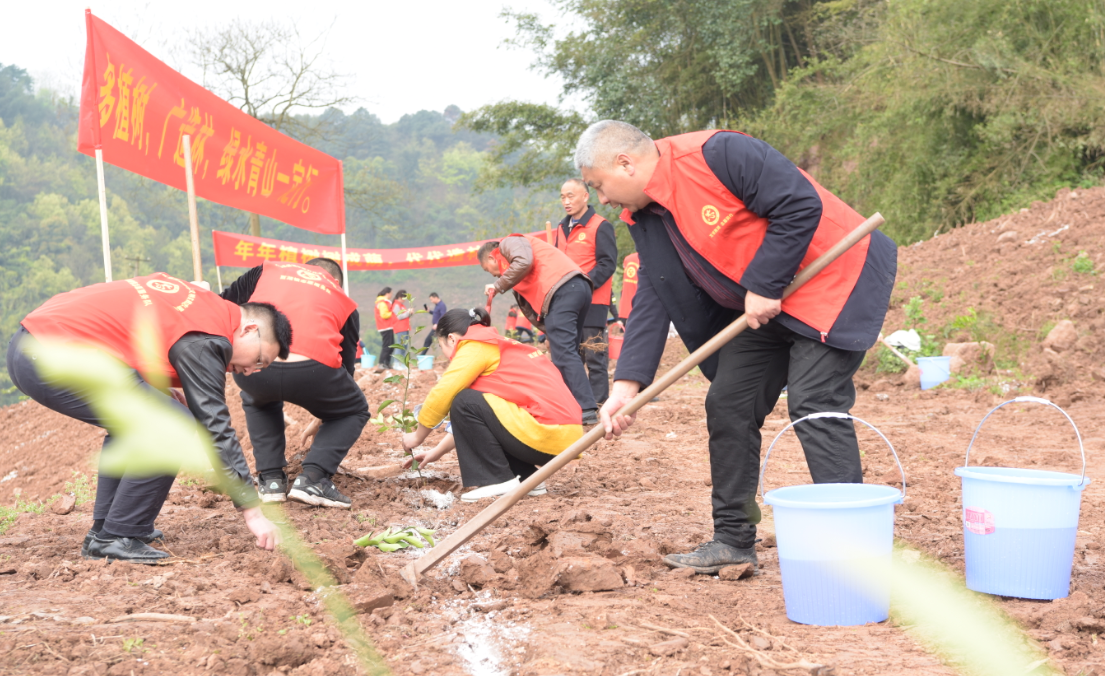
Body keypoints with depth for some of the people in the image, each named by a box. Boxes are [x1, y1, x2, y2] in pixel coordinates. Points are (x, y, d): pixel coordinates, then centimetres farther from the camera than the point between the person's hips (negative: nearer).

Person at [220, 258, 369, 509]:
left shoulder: (268, 269, 30)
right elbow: (346, 364, 35)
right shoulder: (344, 301, 29)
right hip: (312, 369, -2)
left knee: (257, 402, 39)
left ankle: (270, 479, 24)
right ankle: (313, 479, 8)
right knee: (355, 411, 29)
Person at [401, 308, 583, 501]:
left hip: (549, 434, -10)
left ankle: (499, 482, -6)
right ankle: (527, 479, 13)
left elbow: (442, 394, -8)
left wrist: (418, 436, 7)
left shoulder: (475, 346, -3)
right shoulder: (499, 346, 25)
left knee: (465, 403, -10)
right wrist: (437, 452, 31)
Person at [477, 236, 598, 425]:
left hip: (562, 289, -10)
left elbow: (524, 262, -14)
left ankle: (587, 410, -16)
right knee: (566, 353, 12)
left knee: (563, 354, -11)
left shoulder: (508, 243, 11)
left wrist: (498, 286, -2)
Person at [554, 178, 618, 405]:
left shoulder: (600, 226, -6)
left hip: (592, 303, -8)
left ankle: (597, 405, -1)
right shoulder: (562, 228, 17)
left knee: (594, 356, -6)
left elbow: (608, 264, -13)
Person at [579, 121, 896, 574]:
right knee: (727, 405, 6)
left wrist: (763, 286, -21)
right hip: (760, 307, 9)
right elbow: (651, 301, 2)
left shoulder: (716, 155, -23)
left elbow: (801, 206, -25)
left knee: (814, 403, -18)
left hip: (833, 278, -9)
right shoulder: (645, 218, 4)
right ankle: (734, 540, 15)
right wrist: (626, 385, -7)